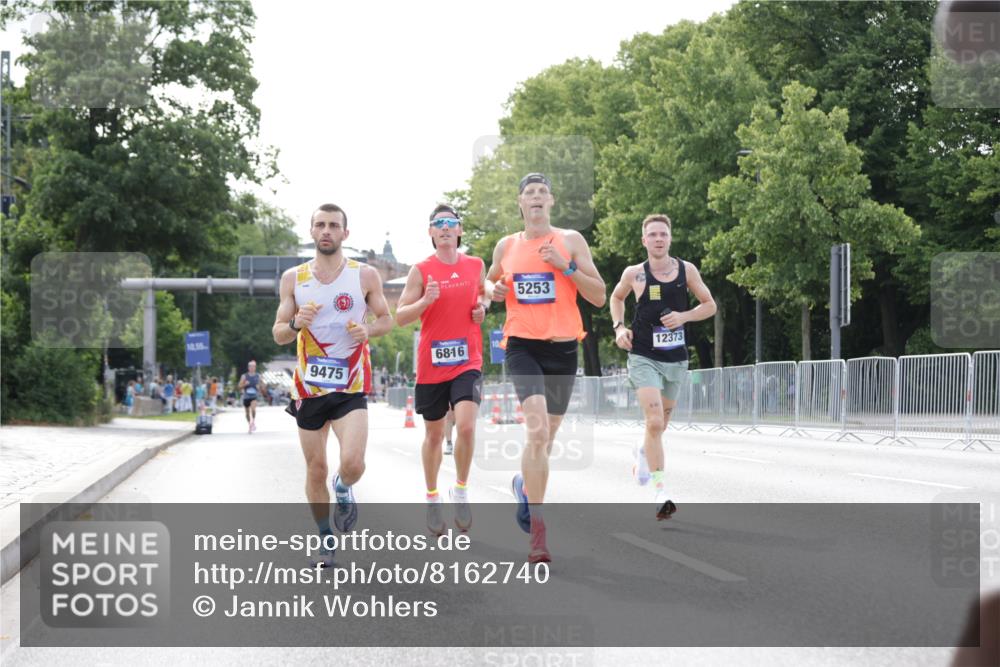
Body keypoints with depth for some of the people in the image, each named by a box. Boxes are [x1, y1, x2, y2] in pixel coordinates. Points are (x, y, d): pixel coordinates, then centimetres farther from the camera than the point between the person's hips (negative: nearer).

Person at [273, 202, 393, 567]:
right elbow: (278, 335, 7)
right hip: (309, 385, 2)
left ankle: (344, 489, 17)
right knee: (316, 470, 7)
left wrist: (368, 330, -12)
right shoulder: (293, 278, 4)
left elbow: (386, 318, 10)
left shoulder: (365, 275, -1)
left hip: (351, 386, -2)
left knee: (352, 463, -19)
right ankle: (325, 540, 25)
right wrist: (297, 323, -15)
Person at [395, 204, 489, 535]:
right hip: (431, 362, 0)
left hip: (467, 361, 1)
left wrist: (482, 308, 2)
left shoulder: (476, 265, 5)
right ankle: (432, 498, 29)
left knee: (466, 426, -20)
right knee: (434, 434, 11)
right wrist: (425, 301, -20)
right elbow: (400, 316, -3)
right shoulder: (421, 270, -2)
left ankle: (461, 490, 1)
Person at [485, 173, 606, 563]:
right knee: (537, 430, -21)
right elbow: (489, 280, 28)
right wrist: (493, 290, 5)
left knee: (546, 437, 11)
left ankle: (524, 484, 45)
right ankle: (537, 531, -21)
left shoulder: (571, 241, 3)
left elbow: (599, 297, 1)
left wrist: (566, 267, -12)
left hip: (562, 347, 1)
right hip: (522, 345, -1)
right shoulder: (506, 246, 9)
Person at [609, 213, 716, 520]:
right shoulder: (634, 274, -4)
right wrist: (619, 327, 0)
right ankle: (660, 492, -18)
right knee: (654, 421, -20)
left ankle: (643, 452, 53)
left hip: (676, 359, 3)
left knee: (660, 423, 19)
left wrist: (684, 316, -13)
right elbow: (616, 297, 16)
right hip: (644, 358, -3)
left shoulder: (686, 270, -2)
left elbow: (710, 305, 5)